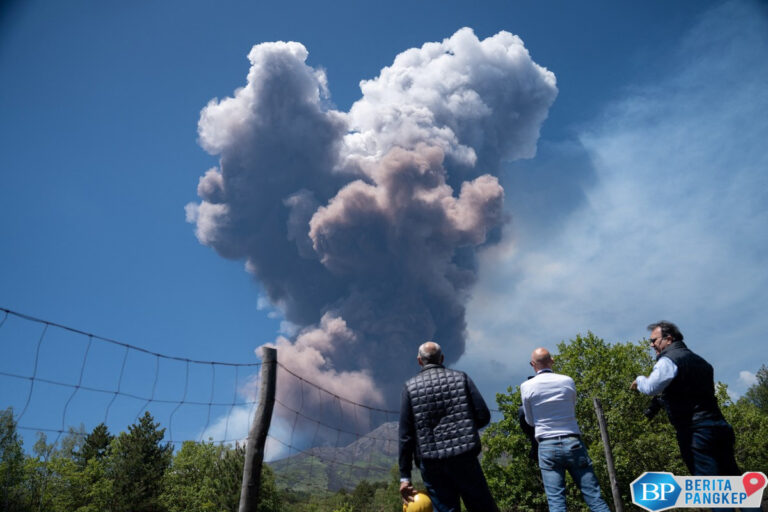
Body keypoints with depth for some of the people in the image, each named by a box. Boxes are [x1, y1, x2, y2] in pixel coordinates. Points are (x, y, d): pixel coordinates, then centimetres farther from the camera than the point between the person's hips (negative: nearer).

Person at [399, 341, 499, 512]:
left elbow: (406, 435, -1)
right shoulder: (461, 378, 4)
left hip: (430, 464, 0)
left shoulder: (410, 387, 2)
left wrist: (405, 476, 2)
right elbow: (483, 416, -1)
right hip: (464, 458, 0)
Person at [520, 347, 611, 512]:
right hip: (573, 443, 1)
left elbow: (530, 421, 8)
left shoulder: (527, 386, -3)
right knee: (593, 496, 5)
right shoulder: (568, 381, 2)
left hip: (547, 446, -1)